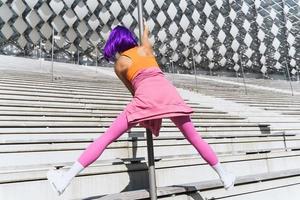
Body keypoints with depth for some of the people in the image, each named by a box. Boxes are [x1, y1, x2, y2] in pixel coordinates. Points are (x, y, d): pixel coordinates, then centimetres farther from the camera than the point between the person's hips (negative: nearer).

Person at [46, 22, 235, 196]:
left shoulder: (119, 64, 17)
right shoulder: (145, 48, 24)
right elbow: (145, 36, 49)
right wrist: (145, 30, 73)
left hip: (146, 97, -3)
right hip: (168, 92, 3)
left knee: (106, 138, 0)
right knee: (195, 138, 16)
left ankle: (66, 179, -2)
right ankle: (224, 175, 29)